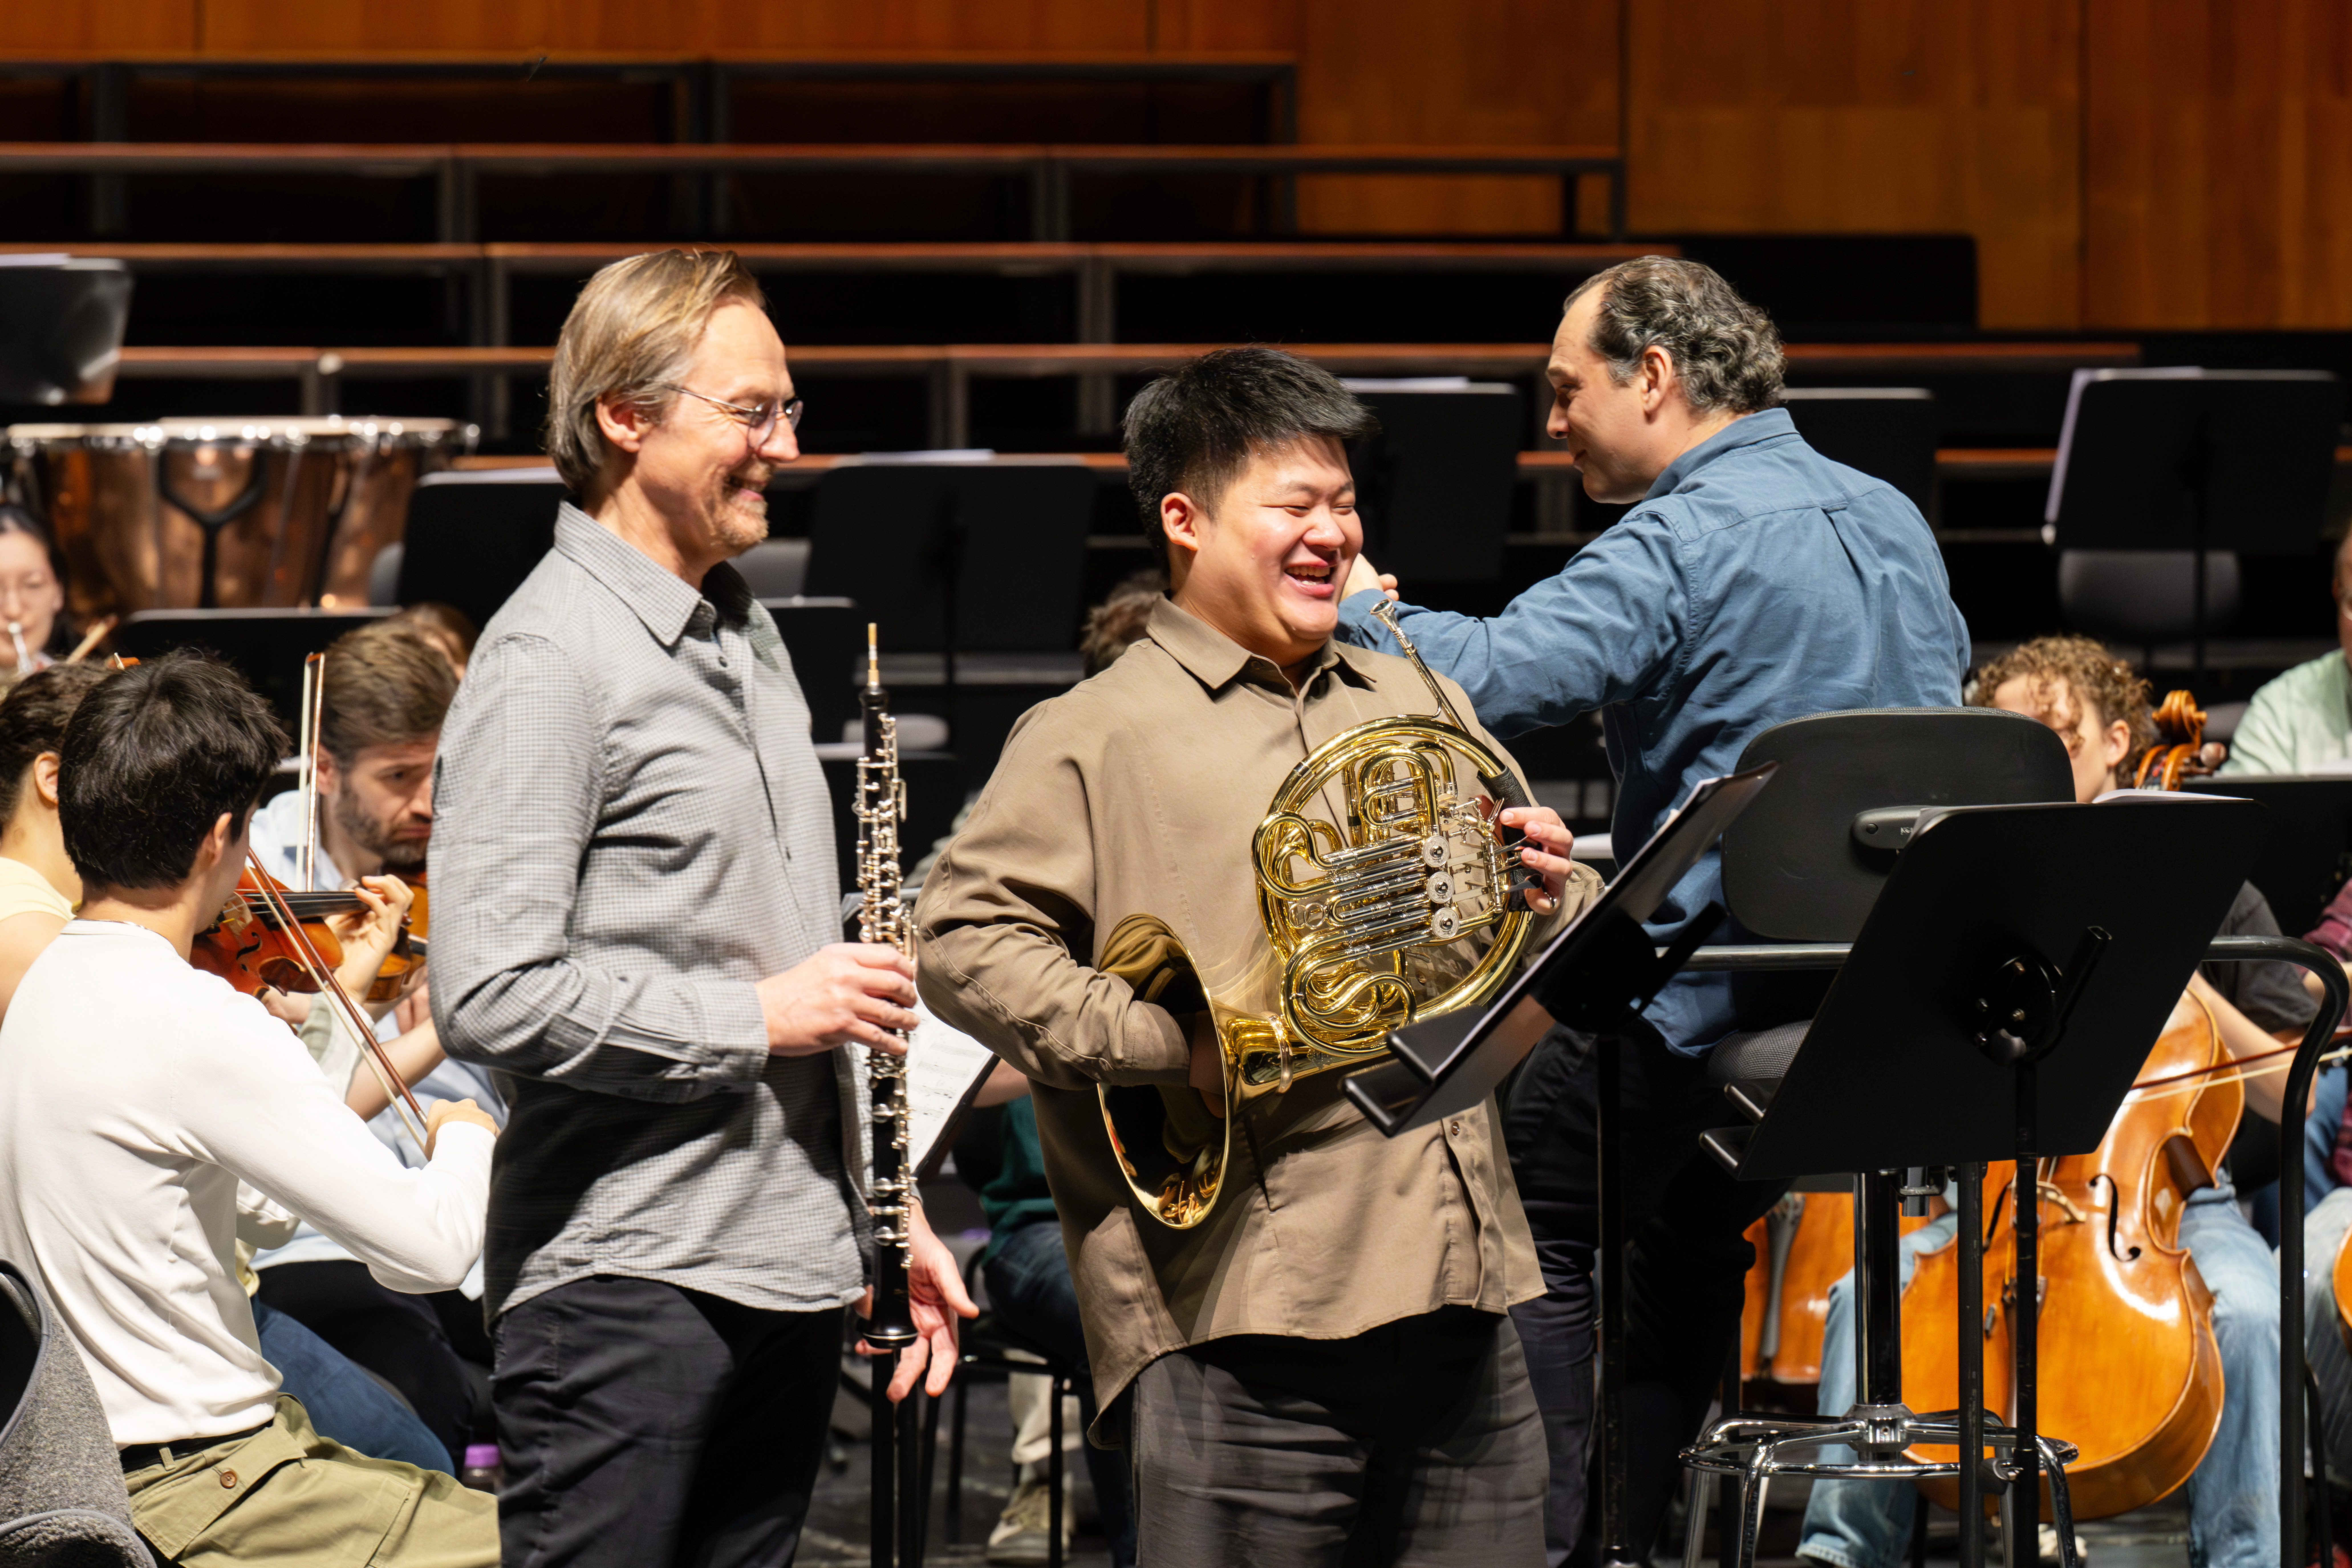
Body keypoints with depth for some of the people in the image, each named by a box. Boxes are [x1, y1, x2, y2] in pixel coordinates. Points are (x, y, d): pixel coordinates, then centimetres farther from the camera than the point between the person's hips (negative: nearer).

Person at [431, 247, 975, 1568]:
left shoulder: (747, 635, 18)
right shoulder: (550, 659, -11)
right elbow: (491, 999, -20)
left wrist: (885, 1213, 20)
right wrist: (754, 1019, -15)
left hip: (792, 1271, 8)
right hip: (623, 1278, -8)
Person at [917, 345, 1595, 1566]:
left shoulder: (1418, 709, 21)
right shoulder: (1097, 738, 1)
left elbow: (1568, 968, 26)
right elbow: (961, 939, -10)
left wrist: (1549, 899, 2)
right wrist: (1173, 1049, -17)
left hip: (1464, 1291, 6)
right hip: (1246, 1317, -6)